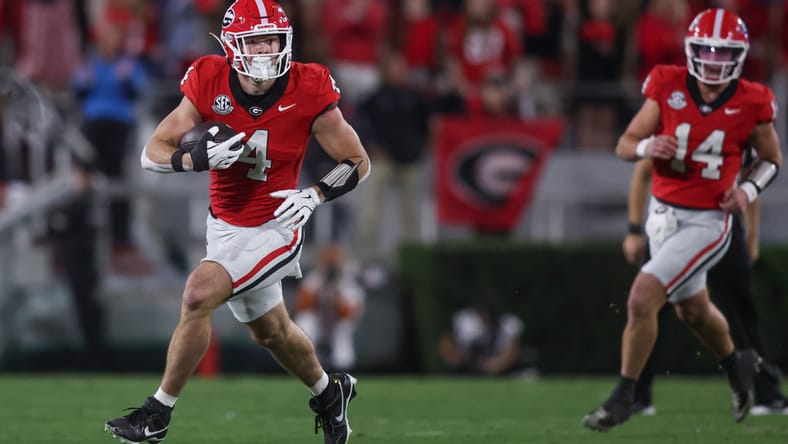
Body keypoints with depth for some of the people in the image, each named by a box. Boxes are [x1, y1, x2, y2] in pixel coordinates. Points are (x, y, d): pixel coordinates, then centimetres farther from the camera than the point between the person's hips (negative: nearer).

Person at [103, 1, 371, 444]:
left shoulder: (307, 92, -18)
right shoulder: (210, 84, -12)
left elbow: (359, 163, -7)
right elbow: (152, 154, -10)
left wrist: (315, 195, -24)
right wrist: (197, 158, -30)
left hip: (273, 229, -5)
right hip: (225, 224, 5)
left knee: (198, 296, -22)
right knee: (271, 332, 19)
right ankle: (329, 393, 48)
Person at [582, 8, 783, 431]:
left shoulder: (750, 104, -12)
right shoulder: (668, 87, -9)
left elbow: (771, 159, 5)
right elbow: (624, 145, -4)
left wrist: (749, 189, -13)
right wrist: (648, 147, -26)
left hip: (706, 222, -4)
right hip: (663, 214, 4)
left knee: (642, 297, -18)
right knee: (692, 310, 23)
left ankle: (622, 396, -3)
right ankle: (737, 364, 53)